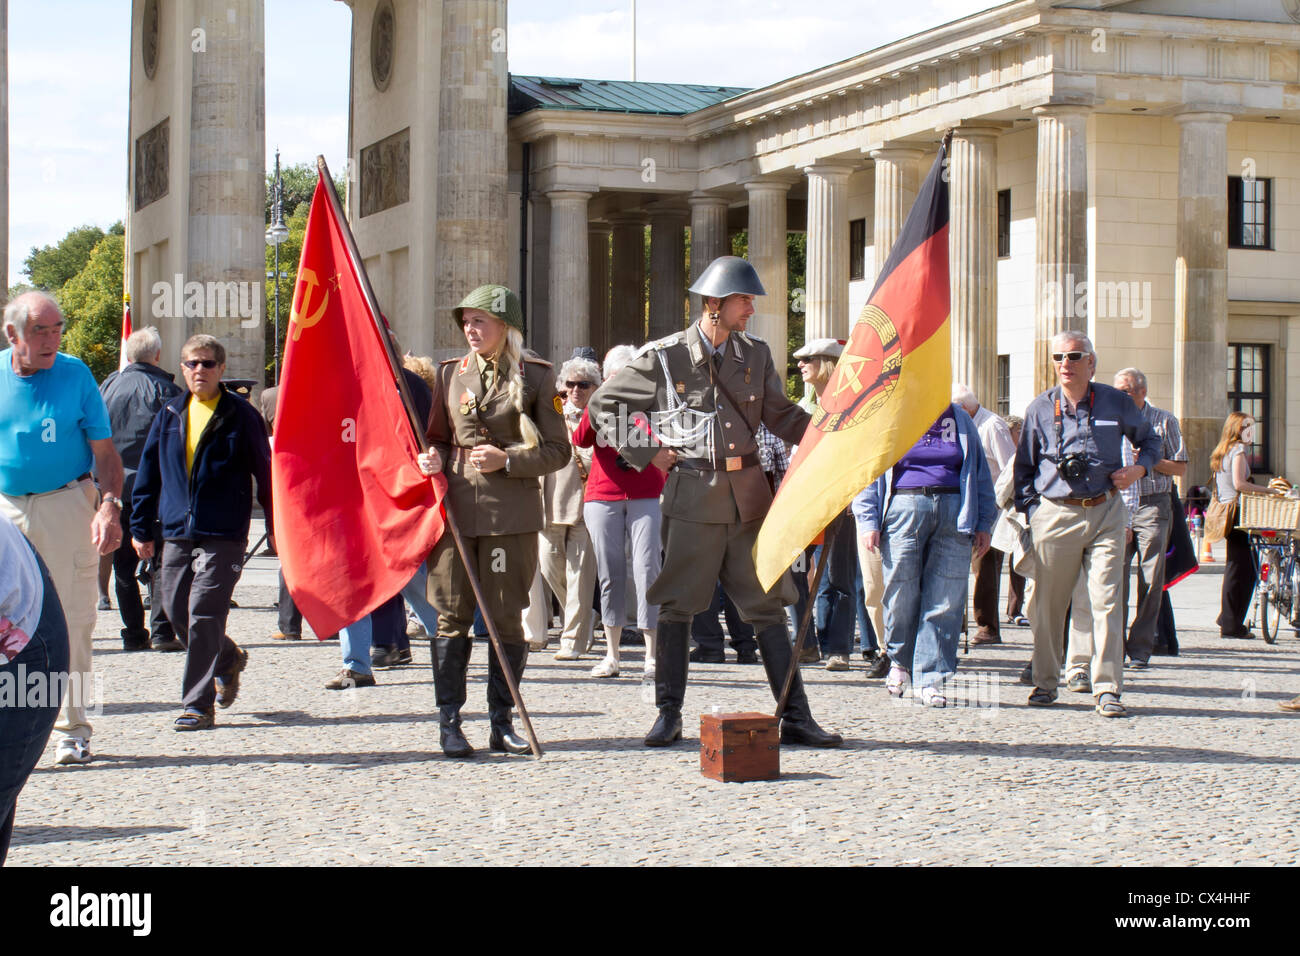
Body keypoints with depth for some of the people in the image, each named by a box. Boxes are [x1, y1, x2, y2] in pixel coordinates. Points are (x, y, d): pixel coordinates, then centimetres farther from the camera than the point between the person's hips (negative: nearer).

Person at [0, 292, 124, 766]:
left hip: (66, 506, -2)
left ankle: (72, 729, 9)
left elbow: (105, 452, 1)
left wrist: (109, 506, -14)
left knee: (71, 620, -1)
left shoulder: (76, 375, -1)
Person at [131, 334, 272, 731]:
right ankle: (228, 659, 36)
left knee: (203, 615, -10)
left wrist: (276, 527, 2)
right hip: (177, 534, 5)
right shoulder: (170, 415, 11)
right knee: (177, 612, 9)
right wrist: (141, 527, 13)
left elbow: (265, 472, 2)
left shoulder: (241, 416, -1)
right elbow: (149, 472, 15)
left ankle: (198, 705, -5)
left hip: (223, 536, -5)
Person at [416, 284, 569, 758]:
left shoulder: (535, 375, 2)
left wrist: (506, 460, -12)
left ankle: (501, 721, 12)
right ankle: (449, 722, 5)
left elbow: (558, 450, 1)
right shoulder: (451, 373, 11)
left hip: (512, 508, -2)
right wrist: (432, 457, -2)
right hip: (455, 503, 2)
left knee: (506, 616, 2)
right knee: (452, 615, 0)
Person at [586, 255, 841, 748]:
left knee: (769, 605, 4)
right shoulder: (664, 357, -3)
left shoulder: (755, 354, 9)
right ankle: (668, 715, 12)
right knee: (676, 607, 1)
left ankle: (795, 717, 8)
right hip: (692, 496, -3)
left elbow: (780, 415, 13)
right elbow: (603, 403, 5)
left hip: (748, 494, 3)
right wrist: (645, 454, -1)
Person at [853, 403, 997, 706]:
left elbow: (980, 472, 19)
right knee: (901, 595, -2)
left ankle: (930, 679, -1)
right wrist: (868, 522, -3)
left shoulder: (960, 418, 17)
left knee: (945, 601, -5)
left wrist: (983, 523, 12)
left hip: (953, 511, 2)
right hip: (903, 508, -2)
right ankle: (900, 661, 23)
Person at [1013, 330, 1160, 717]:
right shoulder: (1040, 409, 5)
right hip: (1055, 514, 1)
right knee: (1048, 604, 4)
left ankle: (1107, 689, -5)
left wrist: (1140, 467, -2)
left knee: (1107, 601, -7)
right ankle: (1045, 682, 18)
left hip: (1105, 512, -1)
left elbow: (1150, 440, 18)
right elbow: (1023, 466, 13)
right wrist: (1029, 508, 1)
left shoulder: (1115, 403, 4)